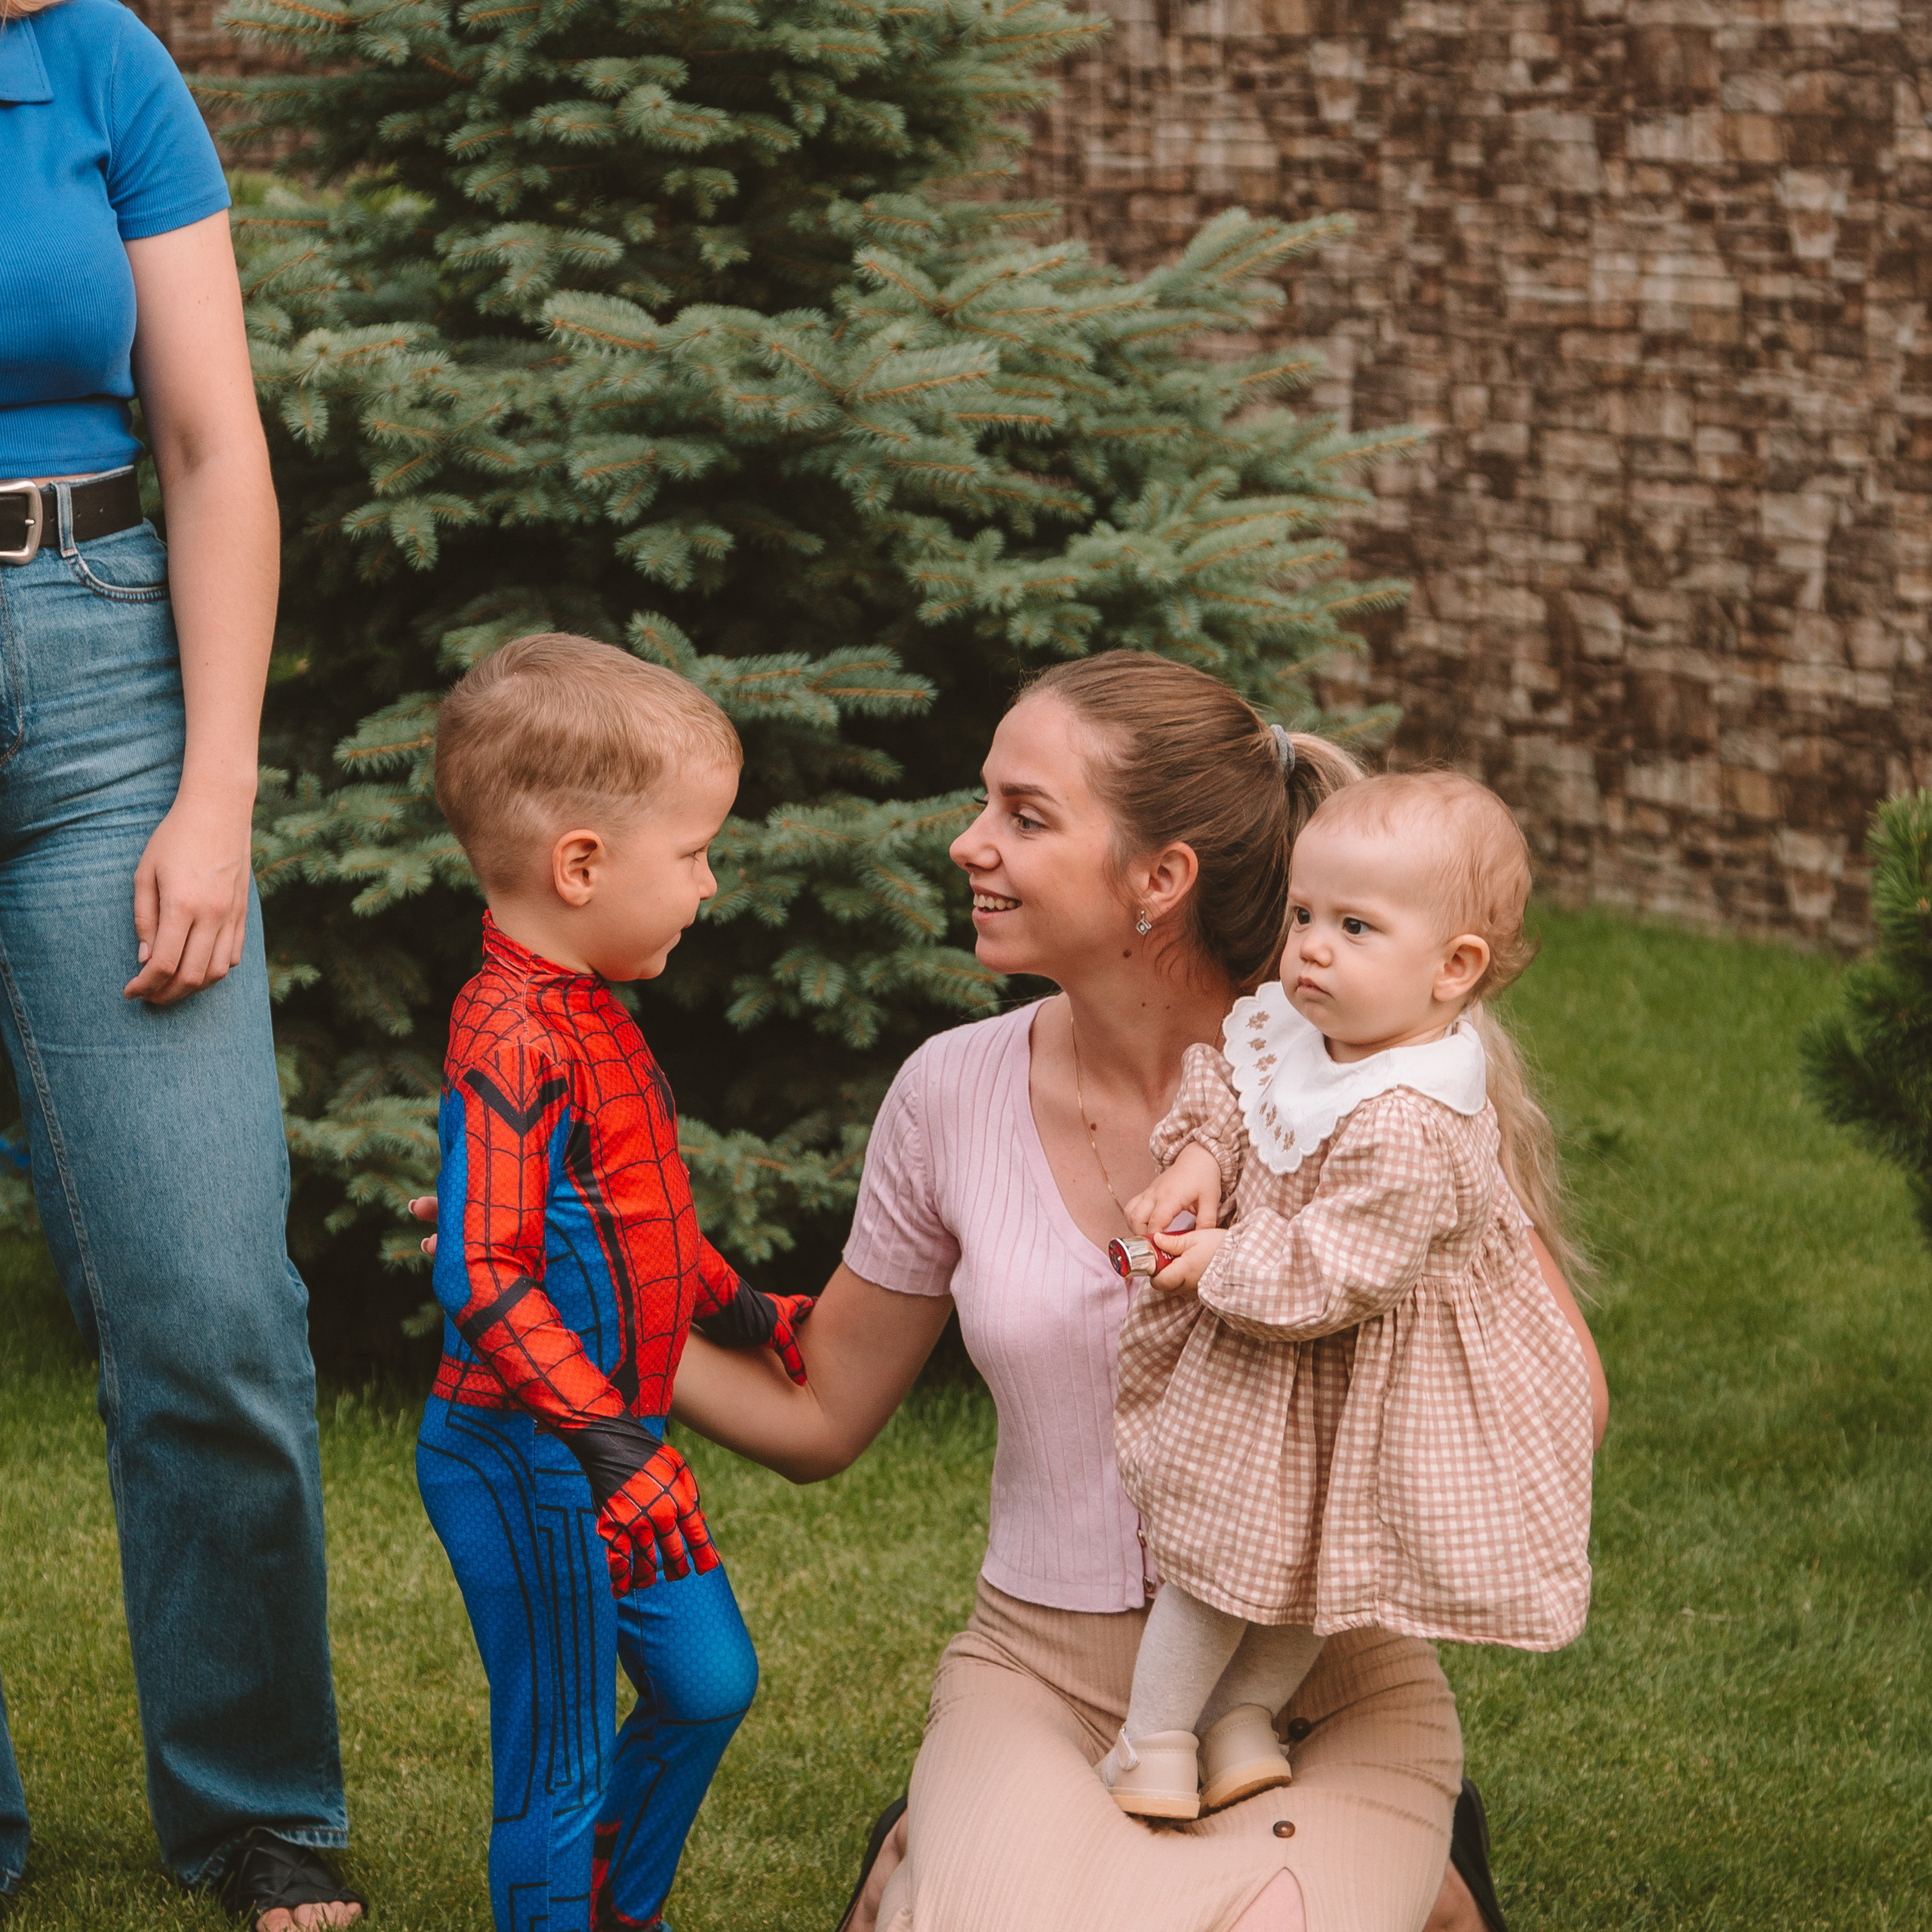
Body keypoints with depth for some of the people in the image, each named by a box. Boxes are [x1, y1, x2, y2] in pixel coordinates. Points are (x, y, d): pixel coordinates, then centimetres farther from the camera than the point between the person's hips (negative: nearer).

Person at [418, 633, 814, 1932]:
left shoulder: (592, 1018, 8)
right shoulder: (513, 1043, -24)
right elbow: (482, 1281, -29)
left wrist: (743, 1309, 26)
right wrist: (605, 1439, -31)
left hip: (620, 1438, 10)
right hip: (529, 1460, -10)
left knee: (709, 1684, 20)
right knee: (561, 1754, 1)